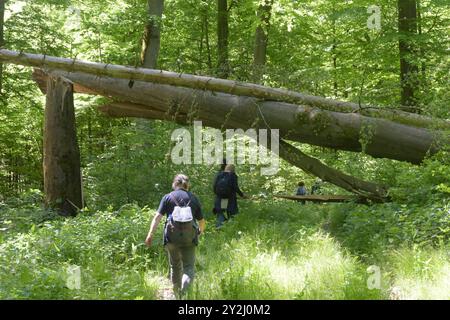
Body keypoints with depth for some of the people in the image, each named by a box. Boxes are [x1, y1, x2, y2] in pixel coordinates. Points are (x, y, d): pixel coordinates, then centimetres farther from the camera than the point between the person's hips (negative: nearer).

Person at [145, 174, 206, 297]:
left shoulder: (168, 197, 7)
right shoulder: (193, 198, 11)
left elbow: (158, 216, -5)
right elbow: (201, 221, 15)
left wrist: (150, 234, -10)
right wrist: (201, 230, 36)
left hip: (172, 234, 0)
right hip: (189, 235, 0)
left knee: (175, 266, 17)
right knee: (189, 266, 3)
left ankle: (177, 294, 26)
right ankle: (184, 290, -25)